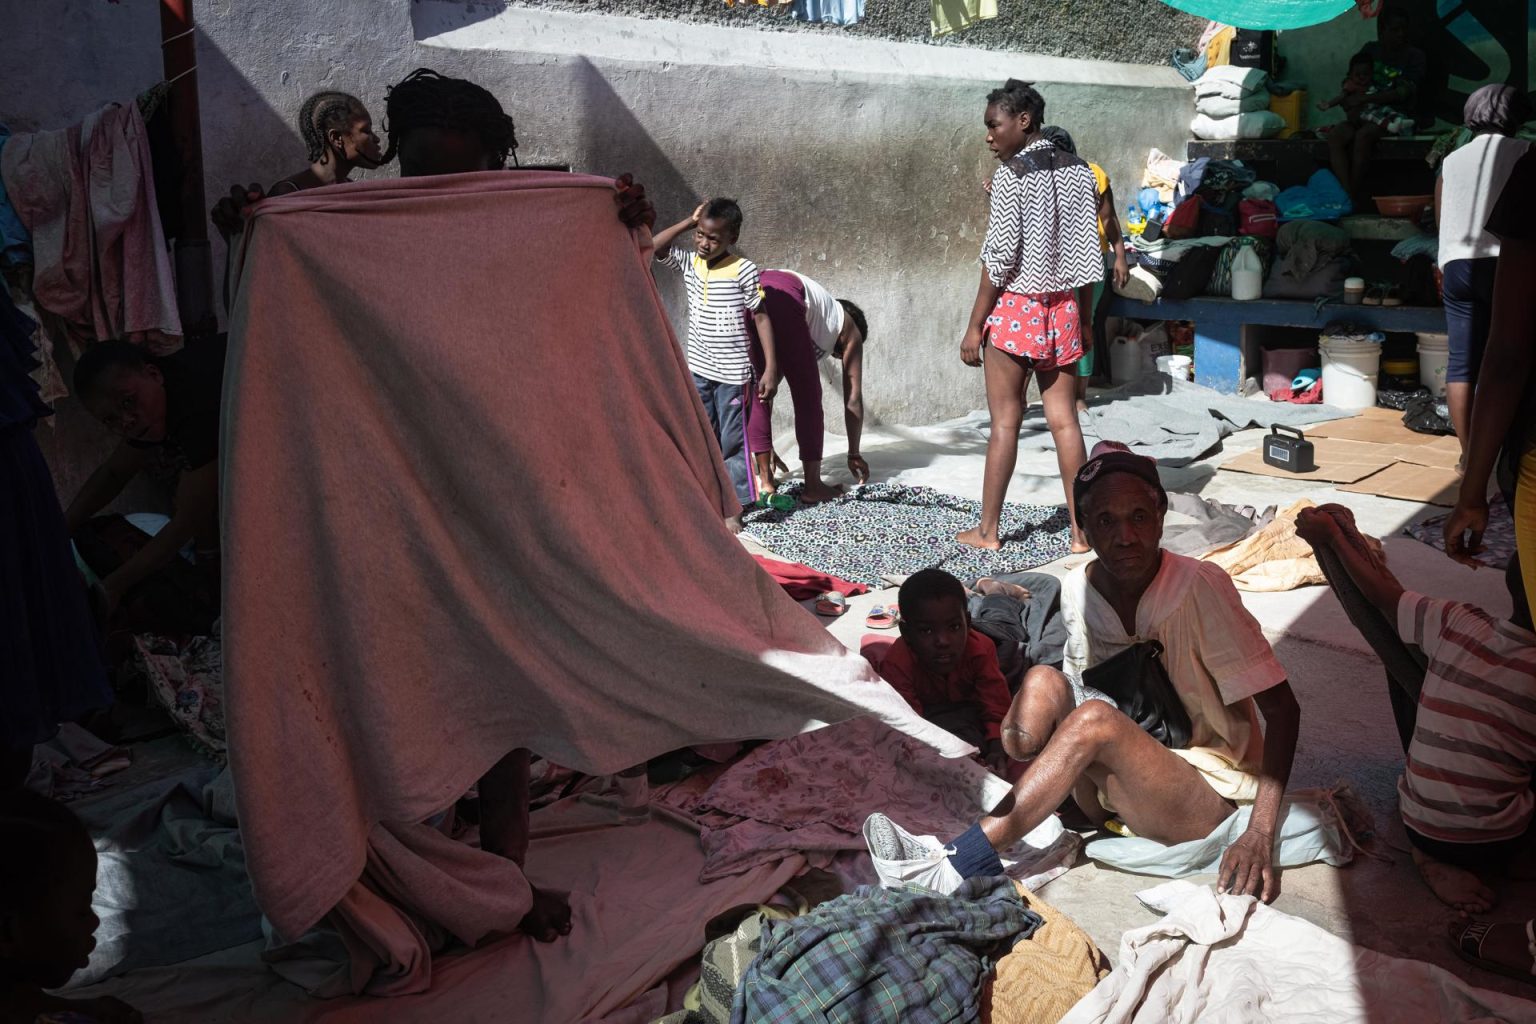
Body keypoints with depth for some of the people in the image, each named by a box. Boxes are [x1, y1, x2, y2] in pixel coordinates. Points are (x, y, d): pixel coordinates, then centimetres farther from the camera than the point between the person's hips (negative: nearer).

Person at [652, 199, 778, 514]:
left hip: (733, 372, -5)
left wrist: (771, 368, -12)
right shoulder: (689, 263, 3)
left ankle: (733, 510, 7)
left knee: (733, 442, 1)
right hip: (699, 370, 5)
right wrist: (689, 222, -5)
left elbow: (761, 318, -9)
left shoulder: (743, 270, -11)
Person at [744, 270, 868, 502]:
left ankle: (765, 479, 23)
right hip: (781, 299, -6)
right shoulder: (849, 330, 30)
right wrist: (854, 454, 37)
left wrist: (765, 447, 48)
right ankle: (813, 487, 13)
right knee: (808, 396, 9)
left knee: (758, 392, 21)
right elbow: (853, 399, 28)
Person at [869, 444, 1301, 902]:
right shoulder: (1076, 590, -1)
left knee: (1095, 719, -32)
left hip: (1207, 796, -5)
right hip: (1112, 789, 5)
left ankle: (958, 862, -34)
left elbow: (1283, 708, -16)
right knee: (1044, 681, -20)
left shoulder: (1199, 586, -17)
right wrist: (1024, 727, -8)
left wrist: (1260, 832, -25)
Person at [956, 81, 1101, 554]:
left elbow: (1000, 256, -14)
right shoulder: (1077, 170, 9)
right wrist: (1083, 319, 17)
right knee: (1065, 419, 8)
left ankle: (987, 529, 10)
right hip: (1062, 309, 6)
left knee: (1005, 421, 1)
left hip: (1015, 308, -6)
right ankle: (1081, 529, 11)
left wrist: (975, 326, -9)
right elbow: (1088, 251, 11)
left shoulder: (1011, 173, -10)